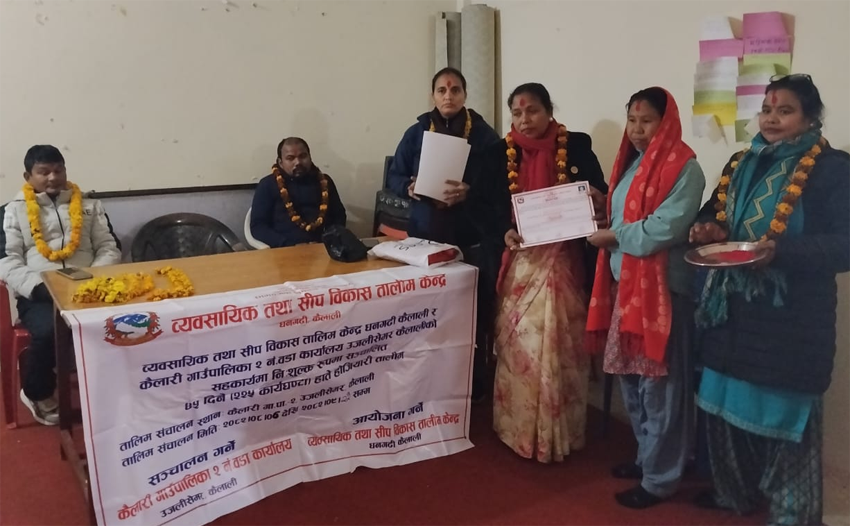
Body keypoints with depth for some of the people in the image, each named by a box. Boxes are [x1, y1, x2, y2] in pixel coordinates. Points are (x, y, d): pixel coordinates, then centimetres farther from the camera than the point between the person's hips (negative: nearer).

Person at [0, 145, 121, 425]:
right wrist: (39, 287, -15)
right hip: (38, 295, -1)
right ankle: (38, 394, -2)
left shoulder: (89, 205, 18)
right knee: (48, 331, -34)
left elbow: (109, 248, 12)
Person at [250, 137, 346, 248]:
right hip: (286, 250, -3)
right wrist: (290, 246, -14)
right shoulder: (268, 185, 6)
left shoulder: (324, 181, 15)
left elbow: (339, 216, 17)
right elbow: (257, 226, -1)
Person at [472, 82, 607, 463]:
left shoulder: (577, 147, 0)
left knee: (559, 346, 2)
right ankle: (518, 429, 24)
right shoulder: (500, 153, 5)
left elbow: (600, 196, 4)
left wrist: (596, 199, -20)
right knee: (517, 345, 8)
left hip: (562, 262, -2)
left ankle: (557, 434, 18)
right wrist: (503, 232, -16)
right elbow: (482, 204, 2)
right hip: (518, 261, 2)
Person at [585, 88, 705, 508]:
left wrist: (612, 236, -11)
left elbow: (664, 228, -21)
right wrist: (600, 225, -1)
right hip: (625, 283, 8)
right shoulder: (630, 163, 15)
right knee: (631, 377, 15)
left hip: (662, 287, -8)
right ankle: (647, 457, 33)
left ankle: (660, 477, 15)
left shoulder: (683, 168, -12)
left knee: (658, 382, 1)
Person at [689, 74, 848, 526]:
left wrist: (781, 251, -29)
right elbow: (713, 213, 20)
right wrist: (706, 230, -4)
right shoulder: (742, 163, 12)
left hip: (790, 316, -6)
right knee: (727, 401, 15)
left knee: (784, 411, 4)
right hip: (732, 308, 6)